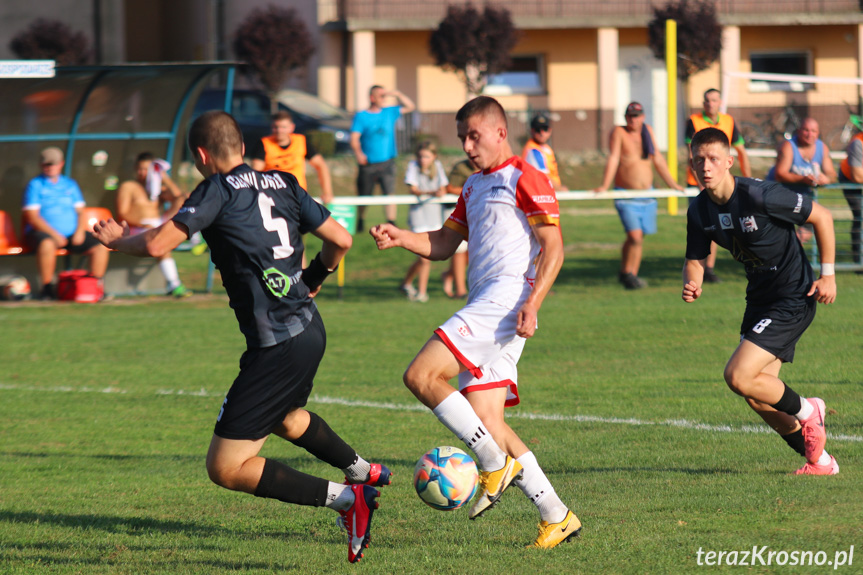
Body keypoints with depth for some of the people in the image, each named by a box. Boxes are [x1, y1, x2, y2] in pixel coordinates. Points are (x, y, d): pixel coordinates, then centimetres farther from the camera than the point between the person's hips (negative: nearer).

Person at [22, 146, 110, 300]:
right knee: (47, 244, -40)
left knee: (100, 247, -14)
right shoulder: (35, 185, 3)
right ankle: (47, 288, -29)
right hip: (44, 232, -5)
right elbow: (32, 217, -6)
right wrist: (54, 234, -17)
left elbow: (80, 211, 16)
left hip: (72, 234, 5)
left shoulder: (70, 184, 18)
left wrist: (80, 231, -5)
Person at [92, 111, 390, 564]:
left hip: (276, 347, -8)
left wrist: (117, 240, 6)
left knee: (225, 468, -5)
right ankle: (364, 471, 50)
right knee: (286, 419, 38)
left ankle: (345, 498, -11)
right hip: (310, 329, 8)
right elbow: (340, 240, 12)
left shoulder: (218, 190, -10)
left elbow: (157, 244, -16)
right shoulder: (282, 184, 9)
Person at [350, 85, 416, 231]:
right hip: (368, 164, -2)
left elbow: (410, 107, 17)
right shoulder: (361, 116, 0)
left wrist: (397, 95, 2)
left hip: (387, 163, 2)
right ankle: (360, 222, 31)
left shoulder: (389, 113, 11)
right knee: (363, 196, 8)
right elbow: (354, 138, -9)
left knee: (389, 194, -13)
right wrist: (358, 153, -27)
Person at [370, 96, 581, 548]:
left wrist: (531, 305, -19)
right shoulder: (473, 188, 25)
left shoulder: (524, 179, -2)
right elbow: (442, 245, 26)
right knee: (486, 422, 1)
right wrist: (400, 238, 7)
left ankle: (496, 464, -12)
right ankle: (556, 517, 5)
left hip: (506, 297, -9)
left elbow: (553, 247, -8)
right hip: (482, 305, 9)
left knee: (421, 376, -19)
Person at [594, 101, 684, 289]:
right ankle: (627, 273, 2)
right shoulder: (619, 132, -6)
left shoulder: (647, 132, 9)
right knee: (635, 236, -15)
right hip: (626, 196, -5)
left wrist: (673, 184, 18)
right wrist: (604, 186, -25)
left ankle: (628, 274, 21)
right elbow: (613, 159, -15)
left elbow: (658, 160, 15)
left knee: (637, 237, 7)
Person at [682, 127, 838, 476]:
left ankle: (805, 411, 7)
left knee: (738, 377, -18)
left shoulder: (759, 196, -24)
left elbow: (822, 217, -13)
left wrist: (827, 275, -11)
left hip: (794, 299, -8)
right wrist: (692, 284, -16)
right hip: (760, 299, 8)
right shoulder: (699, 211, -3)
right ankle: (819, 459, 25)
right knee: (756, 395, 9)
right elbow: (695, 260, 8)